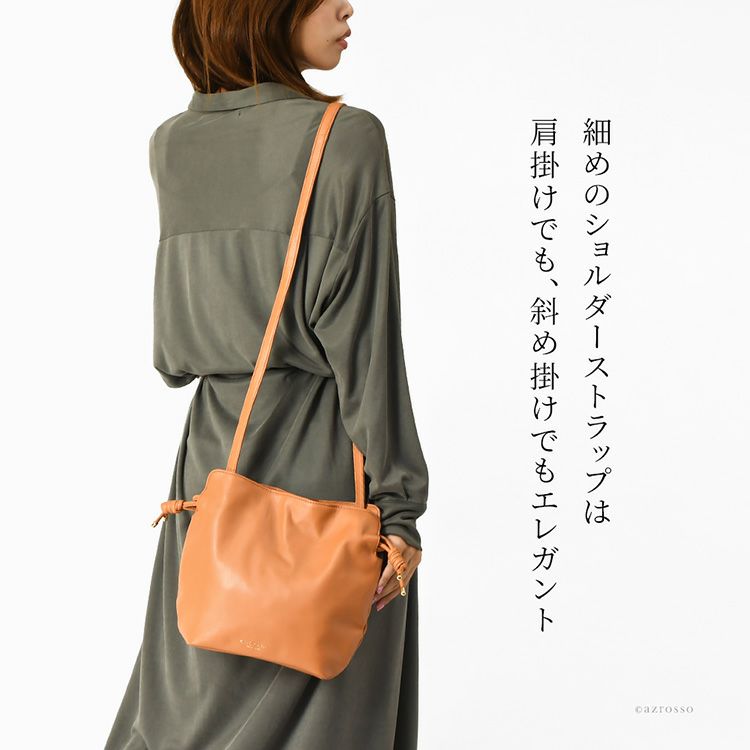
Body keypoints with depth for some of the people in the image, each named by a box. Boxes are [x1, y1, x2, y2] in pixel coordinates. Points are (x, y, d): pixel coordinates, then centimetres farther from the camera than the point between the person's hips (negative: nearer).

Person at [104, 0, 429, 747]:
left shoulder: (170, 146, 6)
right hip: (325, 455, -5)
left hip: (215, 443, 6)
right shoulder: (347, 139, -12)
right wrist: (398, 504, -11)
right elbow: (363, 336, -15)